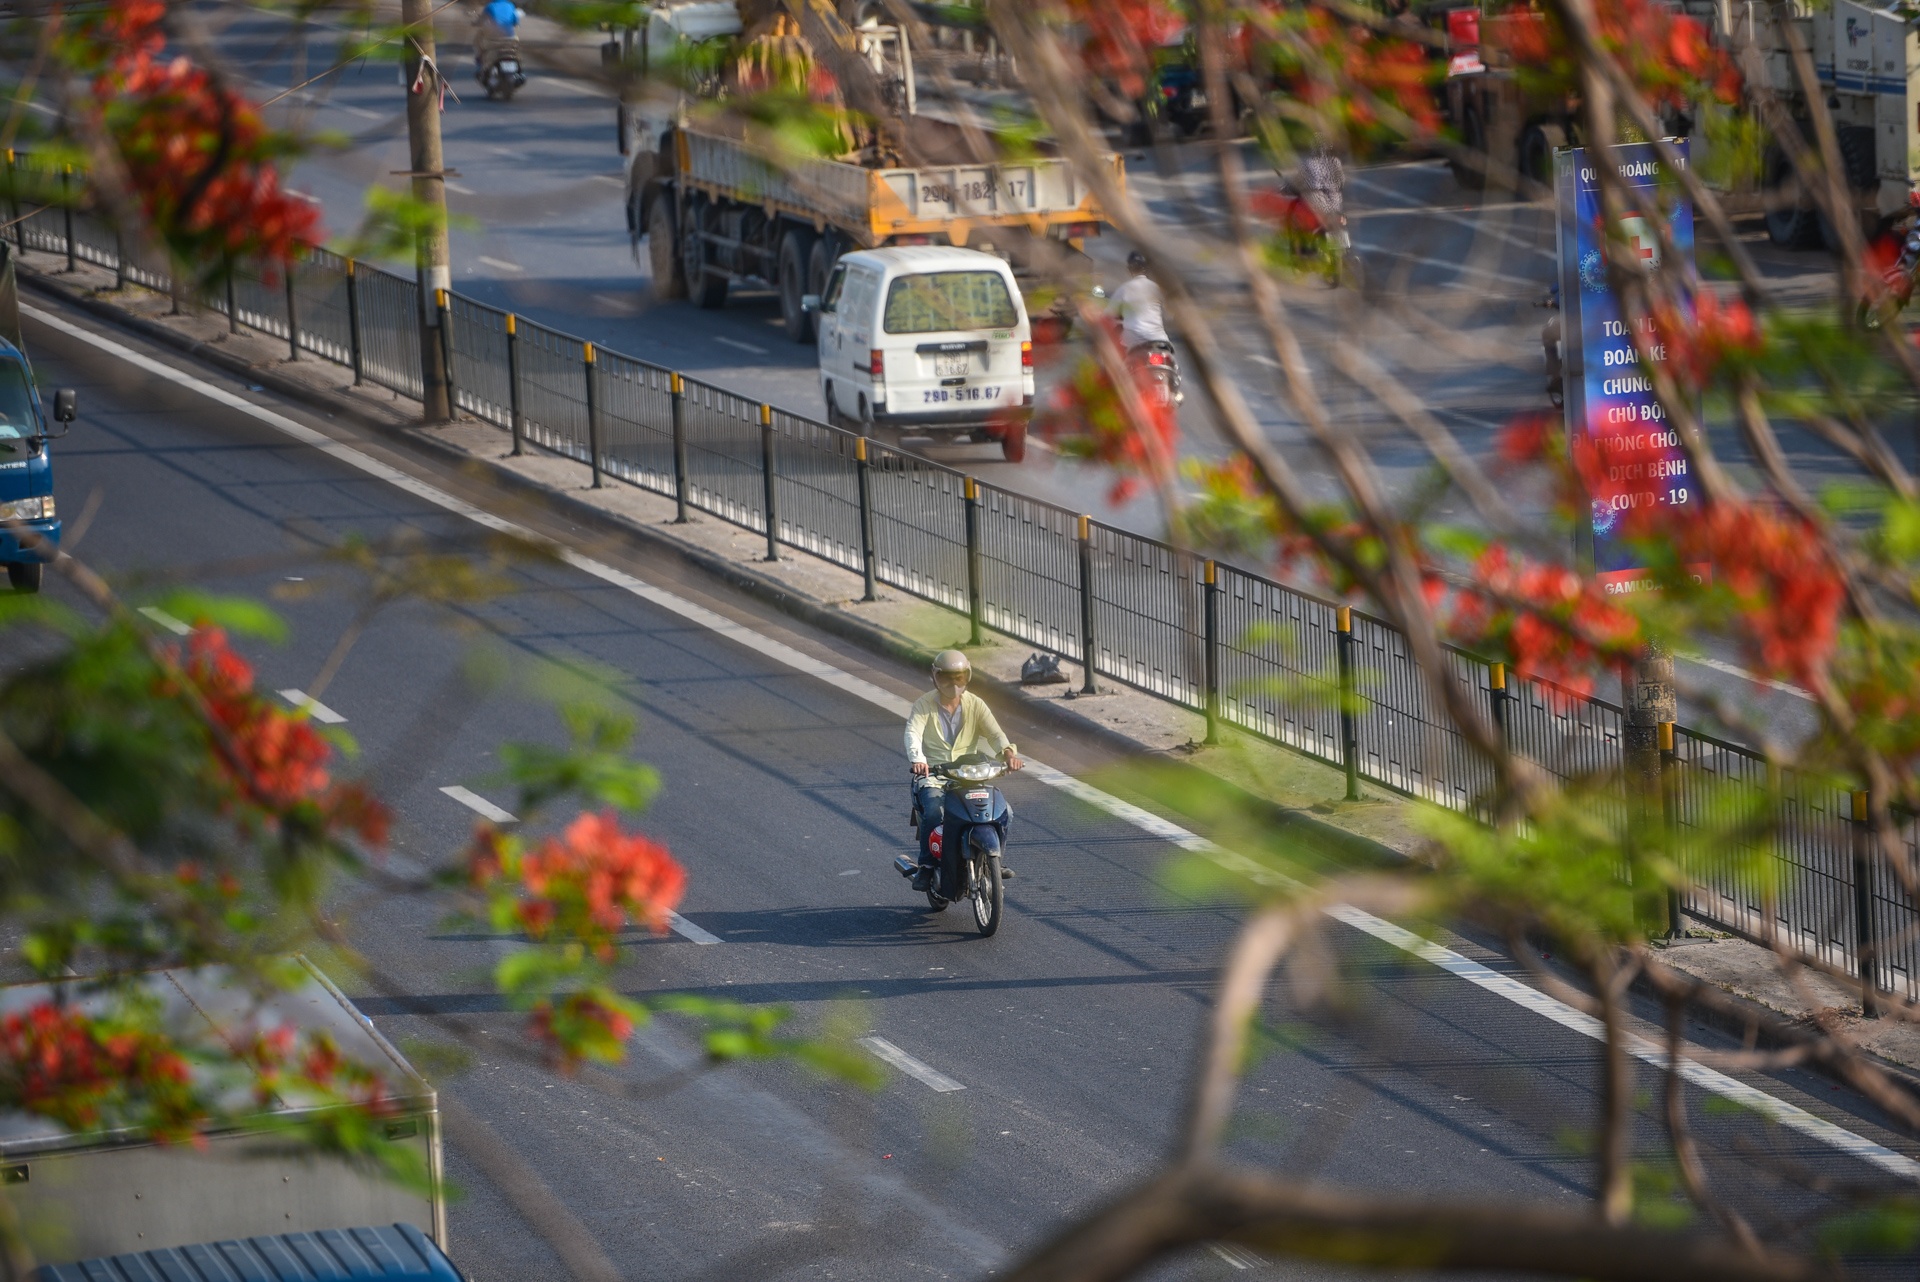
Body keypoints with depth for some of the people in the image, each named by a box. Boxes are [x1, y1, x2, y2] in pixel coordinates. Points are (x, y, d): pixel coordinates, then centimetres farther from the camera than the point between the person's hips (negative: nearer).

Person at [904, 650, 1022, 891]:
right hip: (931, 776, -3)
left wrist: (1008, 752, -29)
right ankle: (926, 867, -17)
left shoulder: (975, 704, 5)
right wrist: (917, 760, -40)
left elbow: (994, 731, -8)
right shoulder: (924, 705, -3)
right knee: (934, 812, -33)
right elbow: (913, 733, -19)